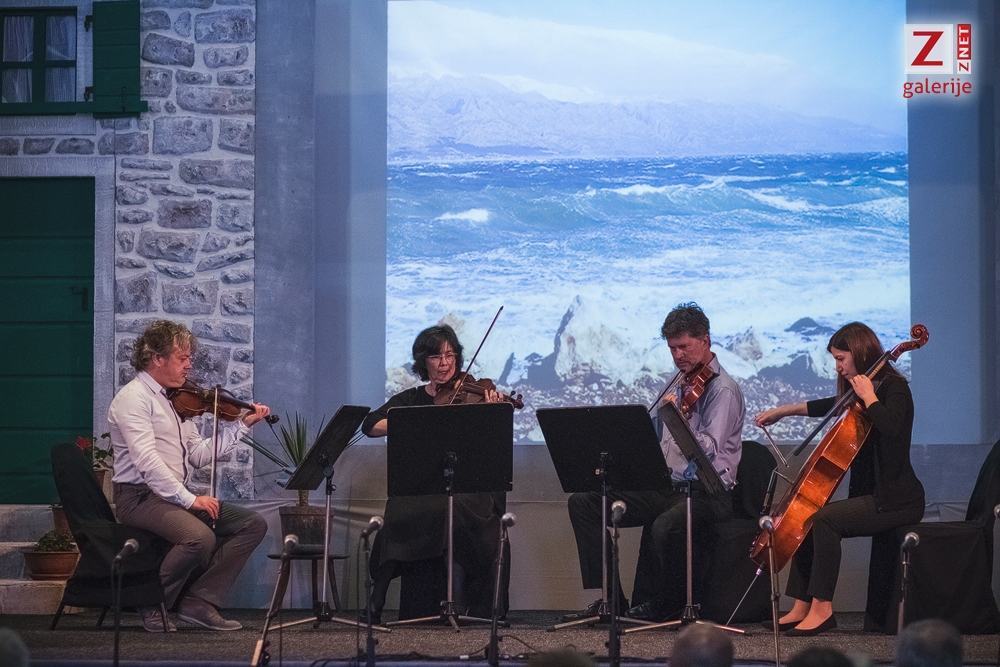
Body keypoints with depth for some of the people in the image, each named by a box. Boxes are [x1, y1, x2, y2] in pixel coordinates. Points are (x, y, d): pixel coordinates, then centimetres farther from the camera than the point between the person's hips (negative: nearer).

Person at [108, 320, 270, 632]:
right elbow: (147, 462, -21)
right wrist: (189, 499, -24)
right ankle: (152, 605, -11)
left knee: (253, 523, -1)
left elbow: (198, 454, 14)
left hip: (175, 496, 9)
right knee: (200, 537, -34)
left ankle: (198, 601, -6)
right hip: (140, 498, -9)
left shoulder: (176, 400, 19)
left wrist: (241, 425, 10)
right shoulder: (134, 398, -9)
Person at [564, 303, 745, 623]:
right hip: (668, 486, 9)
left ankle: (665, 604, -12)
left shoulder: (723, 389, -8)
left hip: (707, 492, -9)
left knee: (665, 526, -41)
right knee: (583, 502, -4)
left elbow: (710, 449, -21)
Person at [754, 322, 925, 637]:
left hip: (898, 501, -10)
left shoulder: (894, 389, -13)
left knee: (824, 518, -25)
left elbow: (891, 426, -35)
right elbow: (829, 406, 34)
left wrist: (869, 397, -22)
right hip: (872, 494, 10)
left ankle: (822, 608, -21)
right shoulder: (857, 392, 14)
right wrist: (784, 410, 35)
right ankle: (802, 608, -1)